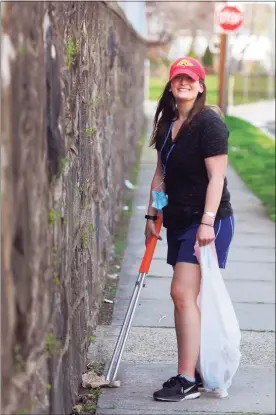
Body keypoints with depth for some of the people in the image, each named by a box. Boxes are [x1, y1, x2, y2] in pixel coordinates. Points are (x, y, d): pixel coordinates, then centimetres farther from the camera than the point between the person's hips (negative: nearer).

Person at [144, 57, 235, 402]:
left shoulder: (209, 122, -13)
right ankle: (193, 371, 18)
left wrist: (207, 222, -24)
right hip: (179, 220, 8)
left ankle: (187, 381, -12)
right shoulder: (167, 123, 11)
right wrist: (152, 214, 17)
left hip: (207, 221, -8)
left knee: (183, 293, -15)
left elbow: (216, 176, -18)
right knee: (187, 296, 10)